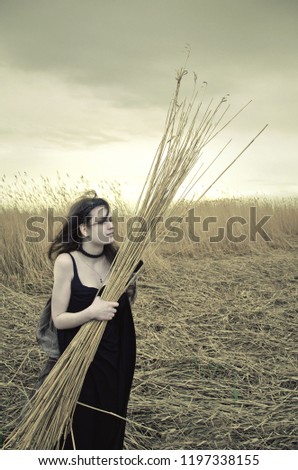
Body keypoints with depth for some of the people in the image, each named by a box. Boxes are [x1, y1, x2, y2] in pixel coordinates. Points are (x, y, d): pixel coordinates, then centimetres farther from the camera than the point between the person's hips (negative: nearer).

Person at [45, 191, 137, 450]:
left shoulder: (117, 258, 0)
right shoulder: (67, 261, -15)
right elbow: (58, 319, -14)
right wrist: (91, 313, -27)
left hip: (117, 358, 5)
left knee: (113, 425, 17)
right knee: (82, 429, 8)